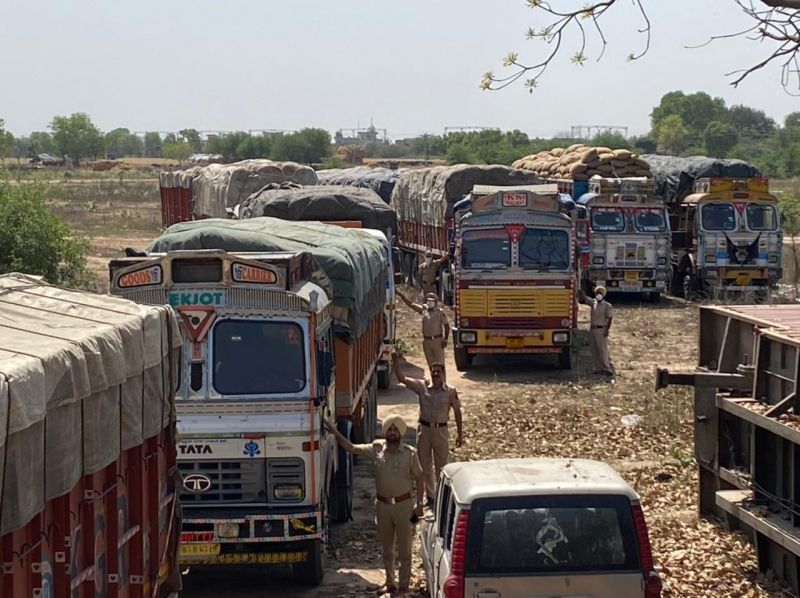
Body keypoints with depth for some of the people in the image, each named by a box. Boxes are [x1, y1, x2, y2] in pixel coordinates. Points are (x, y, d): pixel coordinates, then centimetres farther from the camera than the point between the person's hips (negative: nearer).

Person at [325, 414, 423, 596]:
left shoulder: (410, 453, -9)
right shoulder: (377, 449, -2)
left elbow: (419, 479, -2)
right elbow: (351, 448, 0)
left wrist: (419, 504, -5)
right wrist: (336, 433, -14)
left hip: (403, 505, -3)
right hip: (383, 505, 3)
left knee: (404, 548, 5)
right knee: (386, 548, 15)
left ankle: (404, 585, 17)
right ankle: (390, 583, 29)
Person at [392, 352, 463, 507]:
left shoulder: (450, 391, -4)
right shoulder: (422, 387, -2)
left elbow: (457, 412, 2)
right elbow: (402, 379, -5)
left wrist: (460, 434, 1)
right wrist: (395, 361, -16)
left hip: (441, 430, -2)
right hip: (424, 429, 2)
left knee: (442, 466, 4)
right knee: (425, 465, 11)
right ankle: (430, 495, 25)